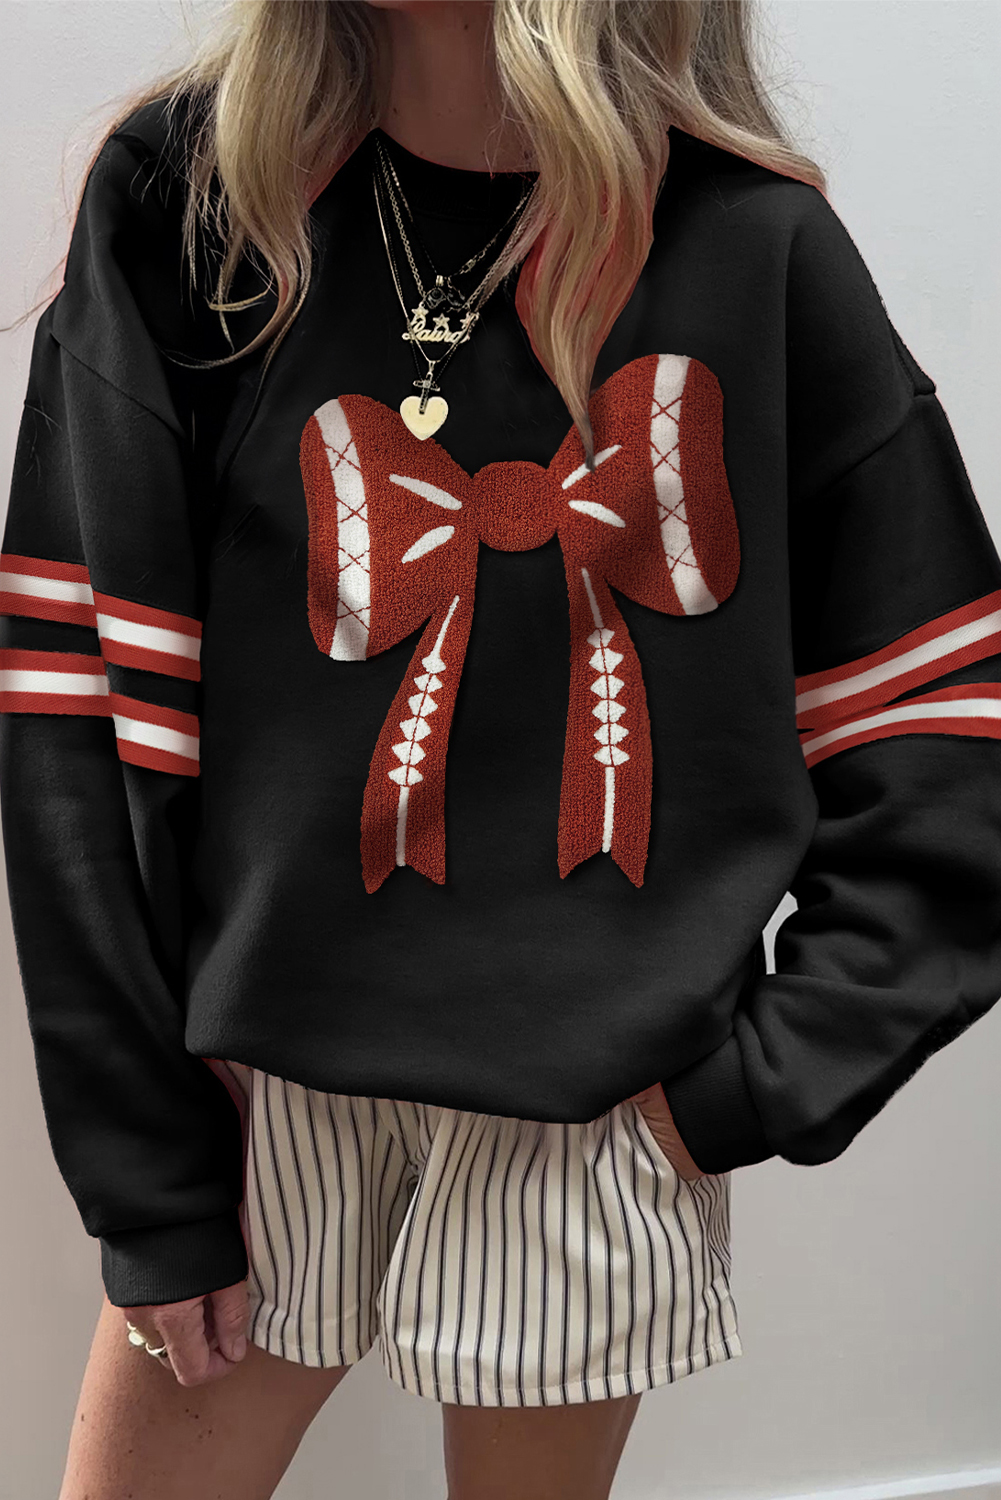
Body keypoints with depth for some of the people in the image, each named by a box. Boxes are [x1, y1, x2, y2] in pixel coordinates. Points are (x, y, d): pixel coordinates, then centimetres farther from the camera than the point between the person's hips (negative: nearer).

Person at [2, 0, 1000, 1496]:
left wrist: (757, 1087, -8)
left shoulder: (756, 244, -5)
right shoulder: (184, 193, -4)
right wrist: (148, 1174, -6)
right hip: (272, 1080, 1)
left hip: (601, 1103, 0)